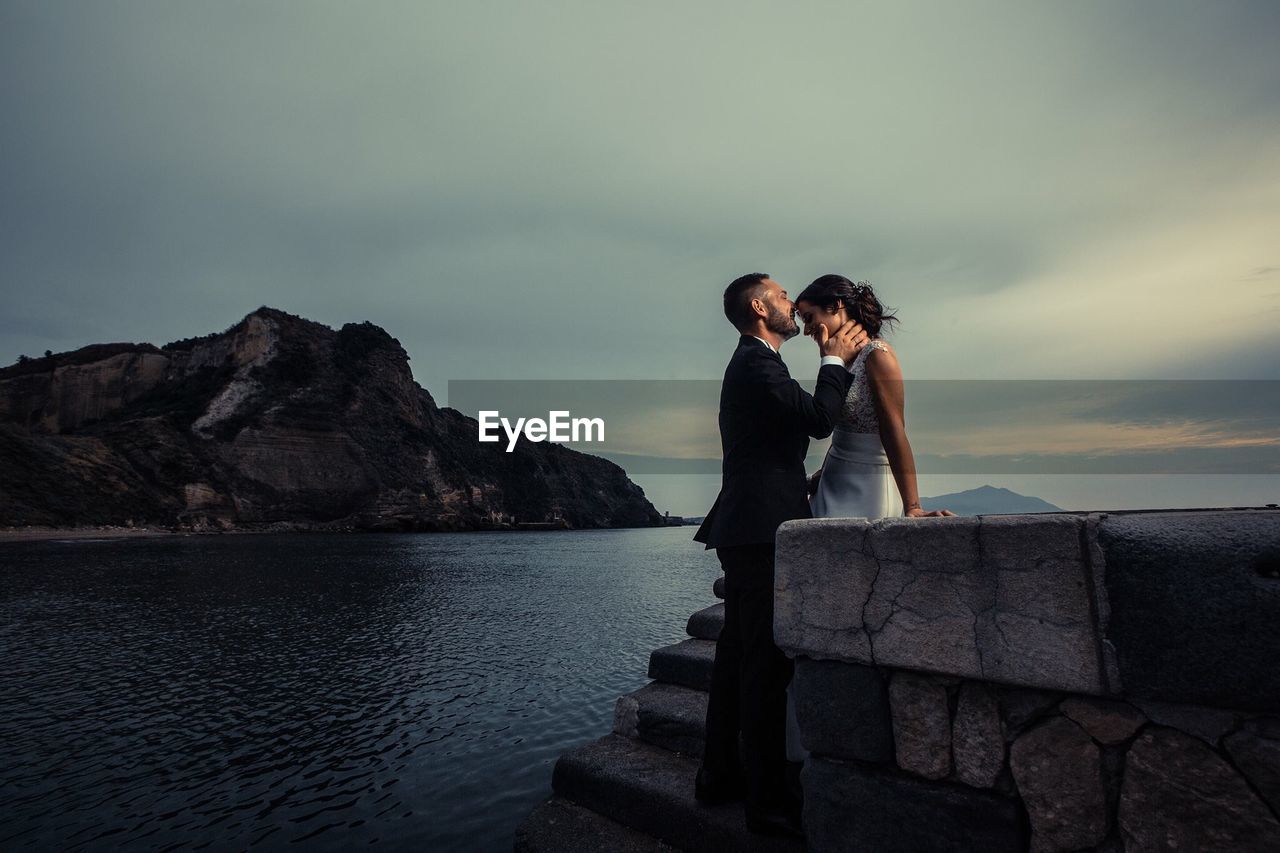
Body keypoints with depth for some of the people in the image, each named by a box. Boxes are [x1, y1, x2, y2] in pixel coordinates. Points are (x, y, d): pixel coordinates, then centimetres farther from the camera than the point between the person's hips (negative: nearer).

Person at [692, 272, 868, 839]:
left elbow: (805, 420, 22)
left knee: (739, 652, 14)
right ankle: (768, 801, 4)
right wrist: (836, 361, -3)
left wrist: (830, 360, 18)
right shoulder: (757, 363, -10)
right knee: (767, 661, -6)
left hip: (747, 529, 11)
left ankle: (720, 773, 26)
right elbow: (820, 419, -15)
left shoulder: (751, 363, 23)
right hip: (763, 528, -11)